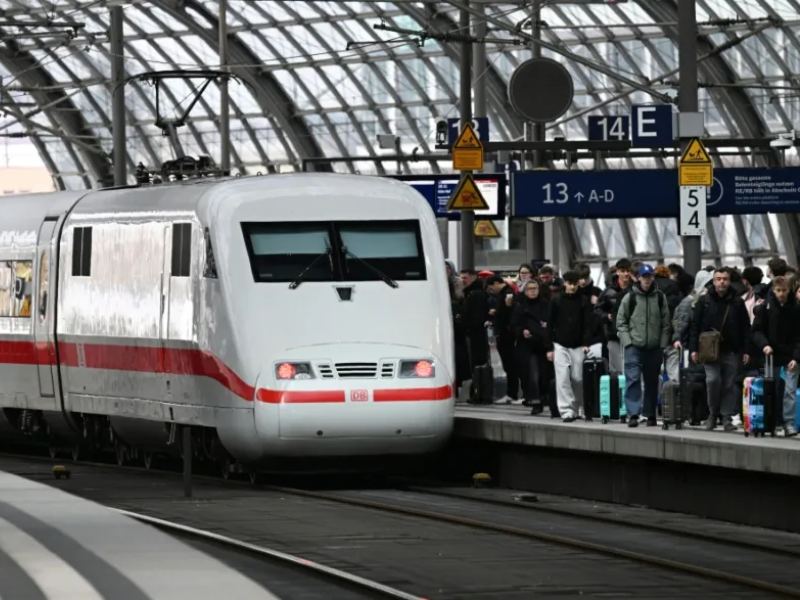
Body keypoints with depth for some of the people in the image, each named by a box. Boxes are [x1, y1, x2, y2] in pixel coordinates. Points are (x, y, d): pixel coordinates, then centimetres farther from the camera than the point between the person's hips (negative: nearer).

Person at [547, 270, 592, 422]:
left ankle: (576, 409, 15)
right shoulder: (557, 301, 3)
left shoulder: (583, 301, 3)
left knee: (578, 379, 1)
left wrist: (586, 344, -11)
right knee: (563, 379, -10)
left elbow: (587, 324, 1)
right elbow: (550, 325, 5)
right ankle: (566, 411, -14)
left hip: (578, 347, 0)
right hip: (561, 346, 0)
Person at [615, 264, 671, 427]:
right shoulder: (630, 297, 1)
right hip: (634, 346, -2)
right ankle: (633, 414, -14)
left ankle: (650, 414, 17)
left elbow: (665, 322, 7)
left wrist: (663, 344, -1)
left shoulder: (660, 297, 6)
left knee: (652, 381, 9)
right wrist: (627, 341, -6)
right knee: (633, 378, -12)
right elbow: (621, 321, 4)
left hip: (654, 347, 2)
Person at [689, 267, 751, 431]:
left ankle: (727, 417, 9)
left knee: (729, 385, 1)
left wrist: (745, 351, 3)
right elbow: (695, 326, 6)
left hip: (731, 351, 1)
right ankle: (713, 413, 4)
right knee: (713, 380, -14)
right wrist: (694, 348, -1)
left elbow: (746, 328, 9)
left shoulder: (737, 303, 7)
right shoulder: (704, 301, 5)